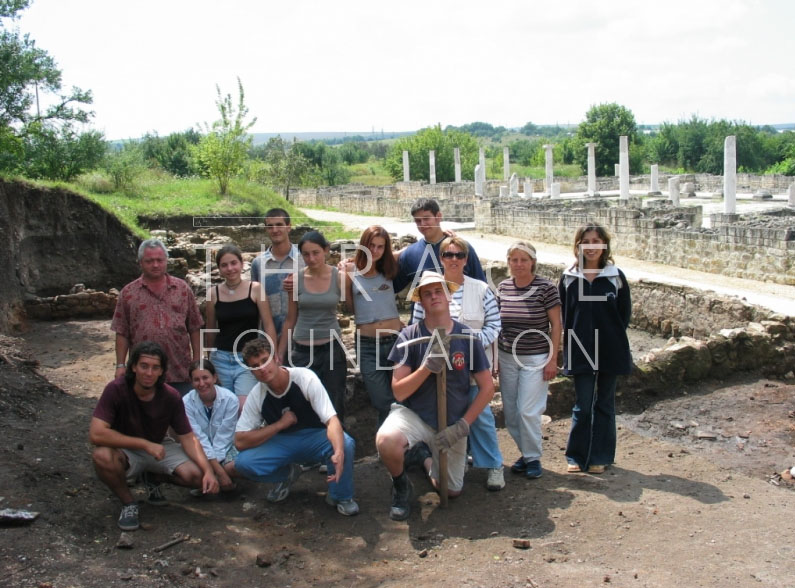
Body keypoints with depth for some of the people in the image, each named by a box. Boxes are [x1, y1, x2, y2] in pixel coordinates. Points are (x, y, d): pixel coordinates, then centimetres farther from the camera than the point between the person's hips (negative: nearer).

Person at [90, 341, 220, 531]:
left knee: (196, 476, -21)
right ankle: (128, 503, -8)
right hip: (127, 451, -3)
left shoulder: (171, 397, -14)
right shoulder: (116, 390, -24)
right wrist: (145, 444, -32)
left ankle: (154, 477, 13)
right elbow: (96, 433, -33)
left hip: (159, 448, 3)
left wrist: (208, 471, -26)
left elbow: (188, 438, -9)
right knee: (102, 456, -37)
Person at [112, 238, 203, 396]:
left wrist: (196, 362, 3)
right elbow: (122, 333, 4)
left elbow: (194, 329, 7)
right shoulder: (128, 293, 5)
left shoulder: (183, 289, 6)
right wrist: (120, 365, -1)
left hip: (180, 372, 1)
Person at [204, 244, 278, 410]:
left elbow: (268, 325, -3)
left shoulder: (255, 289, -3)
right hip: (221, 359, 3)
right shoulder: (213, 293, 3)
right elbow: (210, 330, 14)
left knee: (245, 407, -18)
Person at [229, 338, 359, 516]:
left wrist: (339, 453, -49)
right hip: (282, 443, 3)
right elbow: (240, 442, -15)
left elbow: (332, 420, -30)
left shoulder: (305, 378, -22)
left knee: (346, 444, -36)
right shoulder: (256, 395, -13)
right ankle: (287, 474, 9)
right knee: (243, 463, -23)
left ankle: (341, 496, -6)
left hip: (315, 438, -3)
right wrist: (281, 424, -22)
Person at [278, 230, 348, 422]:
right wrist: (280, 354, 9)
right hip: (302, 350, 1)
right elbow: (290, 320, 6)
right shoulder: (296, 279, -1)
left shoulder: (339, 277, -3)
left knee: (333, 406, 6)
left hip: (331, 348, -1)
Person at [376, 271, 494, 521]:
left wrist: (462, 426, -10)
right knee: (386, 440, -35)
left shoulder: (467, 337, -7)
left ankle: (429, 462, 43)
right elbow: (399, 392, -13)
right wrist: (426, 368, -29)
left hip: (452, 423, 2)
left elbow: (487, 388, -2)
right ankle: (401, 485, -1)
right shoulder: (409, 336, -10)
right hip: (414, 413, -2)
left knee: (451, 491, 8)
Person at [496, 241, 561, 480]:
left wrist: (553, 359, -9)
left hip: (535, 359, -4)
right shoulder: (503, 287, 3)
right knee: (510, 412, 7)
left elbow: (556, 325, -6)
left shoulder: (546, 288, -9)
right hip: (507, 358, 5)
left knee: (529, 411, -7)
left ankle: (533, 458, 11)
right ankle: (525, 452, 26)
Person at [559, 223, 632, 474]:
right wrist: (573, 337, -1)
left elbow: (625, 312, 3)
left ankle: (600, 457, 20)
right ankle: (577, 456, 14)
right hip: (580, 351, 0)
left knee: (604, 404, 10)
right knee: (582, 406, 2)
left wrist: (612, 337, 0)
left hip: (610, 350, 0)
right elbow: (562, 314, 4)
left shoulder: (615, 277, -2)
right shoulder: (568, 278, -1)